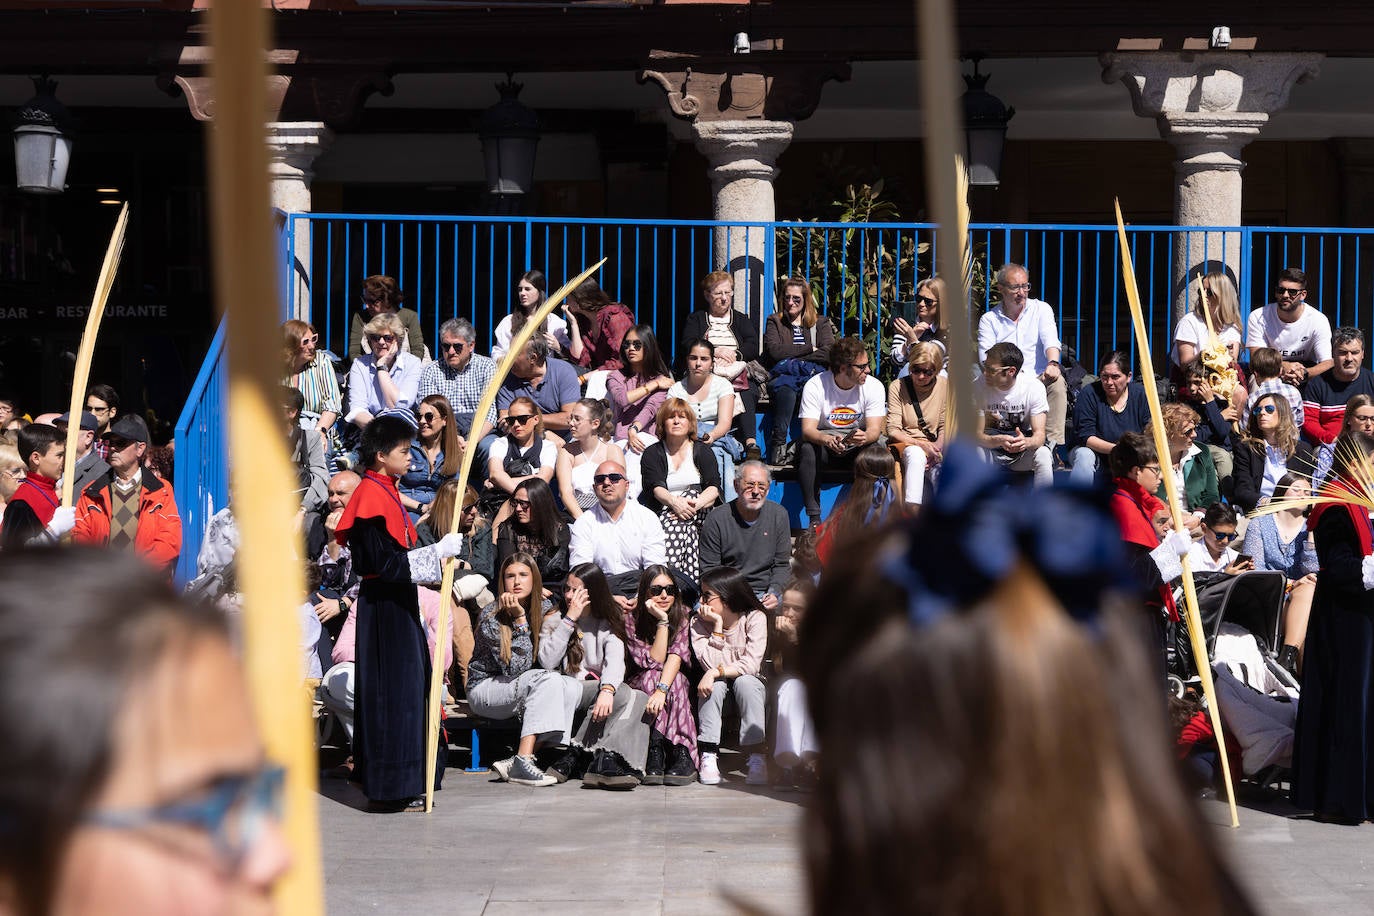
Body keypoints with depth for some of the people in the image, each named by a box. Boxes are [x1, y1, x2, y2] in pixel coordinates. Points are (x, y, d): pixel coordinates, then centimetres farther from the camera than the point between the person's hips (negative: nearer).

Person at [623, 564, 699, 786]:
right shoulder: (632, 619, -11)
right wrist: (662, 621, -25)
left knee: (673, 680, -32)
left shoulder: (683, 615, -8)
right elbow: (653, 662, -18)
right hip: (639, 685, 0)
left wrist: (662, 690, -39)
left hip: (679, 686, 0)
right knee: (651, 677, -32)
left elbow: (677, 655, -23)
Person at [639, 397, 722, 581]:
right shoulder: (652, 453, 14)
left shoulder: (702, 451, 16)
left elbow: (714, 486, 0)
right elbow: (655, 487, -5)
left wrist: (697, 503, -23)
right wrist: (674, 502, -29)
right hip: (662, 515, -1)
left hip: (700, 517, 1)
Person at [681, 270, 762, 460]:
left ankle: (750, 442, -52)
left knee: (747, 392, -36)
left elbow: (753, 348, 11)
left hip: (738, 373, 1)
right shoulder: (695, 319, 22)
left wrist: (734, 354, -8)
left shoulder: (741, 319, 26)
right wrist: (715, 352, -8)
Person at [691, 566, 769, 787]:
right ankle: (709, 757, -34)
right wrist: (718, 626, -21)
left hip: (751, 687, -1)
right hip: (718, 692, 1)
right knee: (716, 683, -32)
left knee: (744, 681, -34)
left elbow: (751, 664, -23)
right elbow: (711, 664, -19)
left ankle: (757, 758, -35)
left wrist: (717, 671, -32)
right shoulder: (699, 624, -6)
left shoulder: (755, 618, -11)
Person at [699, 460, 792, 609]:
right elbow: (709, 569, -1)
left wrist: (774, 593, -10)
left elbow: (782, 565, 10)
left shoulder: (779, 515, 7)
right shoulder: (716, 519, -2)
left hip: (765, 592, 2)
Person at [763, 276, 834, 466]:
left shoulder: (821, 324, 22)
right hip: (782, 375, 0)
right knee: (786, 390, -40)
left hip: (813, 374, 0)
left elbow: (828, 354, 2)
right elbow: (774, 351, 0)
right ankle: (778, 442, -45)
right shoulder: (774, 322, 21)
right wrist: (809, 349, 2)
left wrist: (793, 360, -5)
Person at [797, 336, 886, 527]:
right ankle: (814, 517, -30)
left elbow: (874, 429, -15)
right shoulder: (815, 386, -12)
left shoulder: (873, 386, -7)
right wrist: (827, 440, -44)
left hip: (858, 447, 1)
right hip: (824, 443, -1)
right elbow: (807, 430, -20)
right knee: (806, 449, -33)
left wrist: (865, 437, -41)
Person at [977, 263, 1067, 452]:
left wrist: (1052, 363, -30)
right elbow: (986, 358, -3)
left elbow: (1050, 340, -6)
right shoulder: (989, 319, 10)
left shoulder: (1041, 309, 12)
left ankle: (1051, 442, -38)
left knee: (1057, 383, -33)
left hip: (1040, 378, 1)